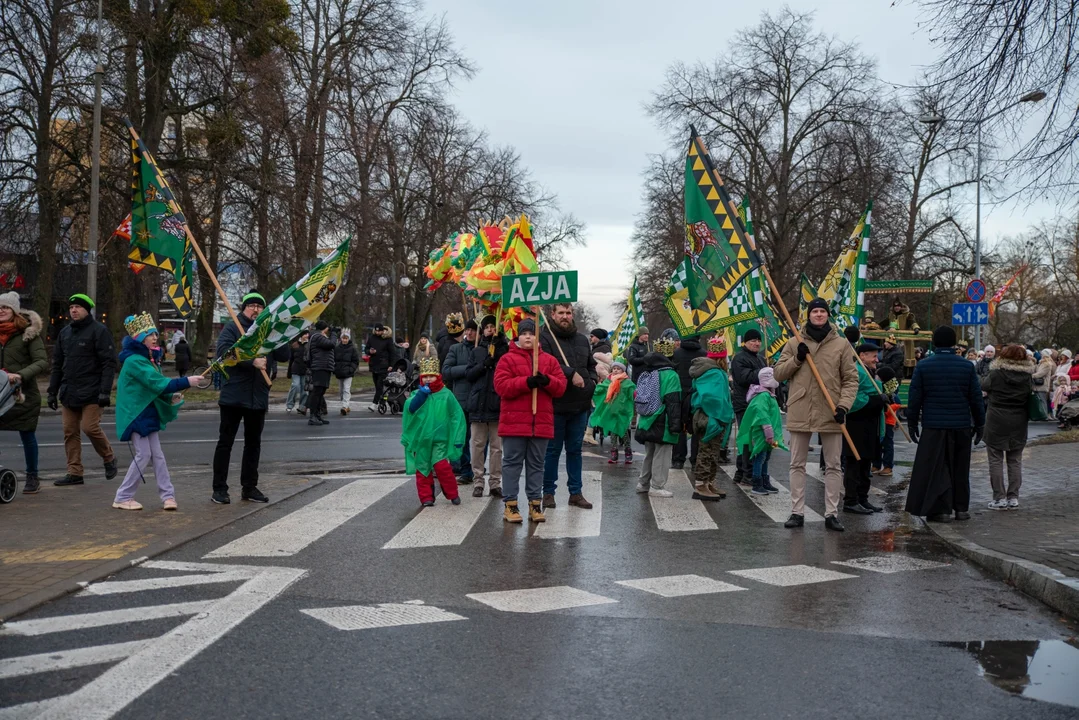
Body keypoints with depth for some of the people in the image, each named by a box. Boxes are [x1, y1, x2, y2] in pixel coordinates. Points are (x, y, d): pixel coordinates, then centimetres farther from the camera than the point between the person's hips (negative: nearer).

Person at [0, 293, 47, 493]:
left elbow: (42, 363, -12)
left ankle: (32, 478, 19)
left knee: (27, 435, 5)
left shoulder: (28, 332, -5)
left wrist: (21, 375, -26)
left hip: (24, 393, -4)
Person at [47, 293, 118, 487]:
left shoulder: (98, 331, -6)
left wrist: (105, 391, -18)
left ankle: (109, 458, 12)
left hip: (91, 392, -7)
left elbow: (109, 363, -11)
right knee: (70, 432, 4)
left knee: (90, 427, -13)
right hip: (69, 392, 7)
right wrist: (52, 391, 14)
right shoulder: (65, 333, 15)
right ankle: (74, 473, 9)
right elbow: (57, 364, 20)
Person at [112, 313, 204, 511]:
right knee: (144, 454, -7)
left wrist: (172, 396, -4)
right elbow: (157, 383, -25)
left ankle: (167, 495, 11)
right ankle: (123, 497, 4)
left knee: (157, 455, 7)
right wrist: (186, 382, -28)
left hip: (148, 414, 9)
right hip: (136, 415, -9)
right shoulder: (134, 360, -17)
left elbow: (154, 385, 14)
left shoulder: (145, 358, 13)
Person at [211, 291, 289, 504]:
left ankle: (249, 487, 21)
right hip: (233, 396, -5)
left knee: (253, 443, 11)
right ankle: (219, 489, 7)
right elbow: (224, 351, -17)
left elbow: (284, 356, 3)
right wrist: (252, 361, -24)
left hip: (258, 398, 5)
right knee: (226, 441, 2)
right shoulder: (232, 328, -1)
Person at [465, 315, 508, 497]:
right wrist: (484, 365, -10)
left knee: (496, 447, 3)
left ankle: (495, 483, 8)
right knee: (478, 445, 4)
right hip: (478, 403, 2)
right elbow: (468, 374, 4)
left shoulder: (504, 350, 6)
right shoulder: (476, 351, 13)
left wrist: (498, 358, -16)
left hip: (498, 404, -2)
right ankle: (478, 481, 10)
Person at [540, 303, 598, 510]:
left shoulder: (582, 340, 15)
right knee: (553, 450, 4)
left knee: (575, 450, 12)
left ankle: (576, 492, 19)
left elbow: (591, 365, 23)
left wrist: (591, 382, 5)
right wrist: (571, 374, -21)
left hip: (580, 405, 5)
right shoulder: (545, 338, -6)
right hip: (555, 404, -5)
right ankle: (548, 491, 14)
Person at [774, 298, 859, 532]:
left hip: (830, 414, 0)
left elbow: (851, 379, 2)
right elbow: (778, 373, 5)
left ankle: (831, 514, 13)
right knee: (797, 464, 6)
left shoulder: (841, 344, 3)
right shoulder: (794, 343, 5)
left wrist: (844, 405, -11)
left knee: (833, 466, 5)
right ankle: (797, 512, 14)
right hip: (800, 413, 1)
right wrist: (796, 359, -10)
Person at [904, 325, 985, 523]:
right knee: (960, 469, 13)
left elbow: (915, 398, -1)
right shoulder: (967, 366, 0)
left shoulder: (923, 366, -3)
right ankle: (961, 508, 21)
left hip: (933, 426, -2)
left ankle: (941, 509, 0)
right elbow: (976, 398, 5)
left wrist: (912, 423, 7)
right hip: (961, 425, 2)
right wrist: (979, 424, 14)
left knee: (937, 469, 3)